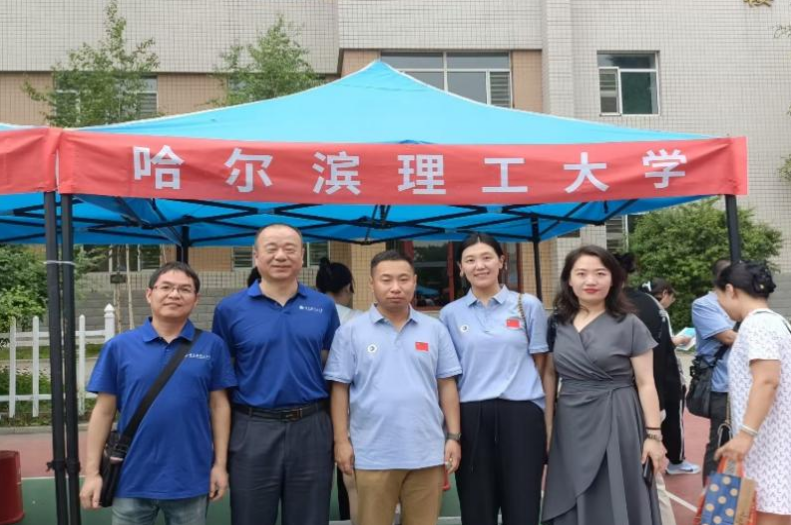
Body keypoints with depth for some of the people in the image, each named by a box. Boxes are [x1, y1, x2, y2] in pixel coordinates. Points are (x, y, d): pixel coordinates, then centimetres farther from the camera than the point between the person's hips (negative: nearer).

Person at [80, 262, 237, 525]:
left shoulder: (212, 346, -1)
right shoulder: (119, 346, -1)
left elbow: (219, 405, 1)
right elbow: (104, 410, 1)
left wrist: (220, 464, -2)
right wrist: (92, 471, -1)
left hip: (190, 478, 0)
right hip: (133, 478, 0)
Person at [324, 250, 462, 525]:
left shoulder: (435, 329, 6)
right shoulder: (351, 331, 0)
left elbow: (447, 386, 7)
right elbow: (340, 389, 0)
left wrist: (453, 436, 3)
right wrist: (341, 440, -4)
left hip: (427, 452, 2)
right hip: (373, 454, -2)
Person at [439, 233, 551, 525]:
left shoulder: (528, 306, 4)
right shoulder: (450, 314, 8)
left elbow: (542, 367, 6)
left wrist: (549, 422, 1)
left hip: (521, 414, -1)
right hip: (471, 418, 1)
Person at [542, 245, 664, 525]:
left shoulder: (629, 325, -3)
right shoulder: (558, 324, 6)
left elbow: (646, 384, -3)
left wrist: (653, 435, -8)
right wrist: (545, 427, 8)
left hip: (615, 424, -3)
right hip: (570, 428, 4)